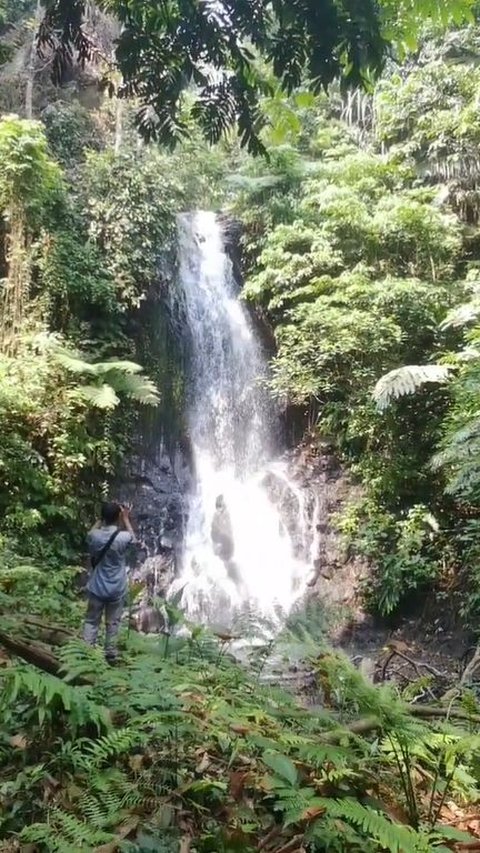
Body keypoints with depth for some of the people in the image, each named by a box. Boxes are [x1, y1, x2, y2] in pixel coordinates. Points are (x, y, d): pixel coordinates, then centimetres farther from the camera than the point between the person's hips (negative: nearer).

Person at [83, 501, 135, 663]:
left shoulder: (95, 536, -13)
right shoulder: (122, 537, -18)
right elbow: (132, 536, 7)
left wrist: (102, 519, 13)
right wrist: (126, 518, 11)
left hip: (97, 588, 1)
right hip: (116, 589, -1)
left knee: (91, 621, 15)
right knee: (113, 623, 13)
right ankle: (110, 655, 22)